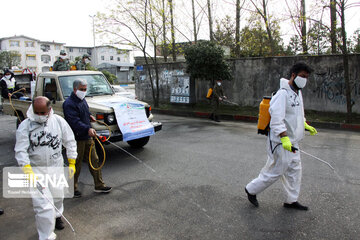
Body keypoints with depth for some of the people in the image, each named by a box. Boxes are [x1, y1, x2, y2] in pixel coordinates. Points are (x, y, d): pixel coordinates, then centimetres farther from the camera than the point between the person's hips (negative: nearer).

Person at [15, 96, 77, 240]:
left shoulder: (59, 121, -7)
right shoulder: (25, 126, -13)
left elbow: (70, 142, 2)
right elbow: (21, 151, -13)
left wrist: (72, 163, 2)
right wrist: (29, 172, -23)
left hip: (56, 168, 3)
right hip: (36, 170, -3)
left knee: (58, 196, 21)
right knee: (43, 205, -9)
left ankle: (56, 215, 54)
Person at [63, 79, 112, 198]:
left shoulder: (82, 100, 13)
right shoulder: (69, 104, -18)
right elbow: (74, 122, -30)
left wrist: (89, 116, 13)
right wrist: (88, 129, -42)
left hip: (87, 137, 9)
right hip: (77, 139, -9)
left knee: (94, 160, 11)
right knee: (76, 164, 4)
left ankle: (99, 185, 21)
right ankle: (73, 188, 22)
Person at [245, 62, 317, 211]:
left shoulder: (298, 92, 13)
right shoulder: (283, 93, -19)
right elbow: (277, 118, -28)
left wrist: (306, 126, 27)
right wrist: (285, 138, -35)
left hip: (292, 142, 10)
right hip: (281, 142, -10)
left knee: (294, 170, 15)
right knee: (275, 171, 0)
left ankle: (291, 200, 30)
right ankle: (251, 190, 19)